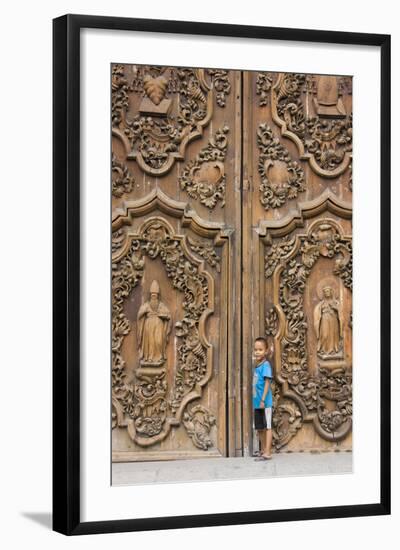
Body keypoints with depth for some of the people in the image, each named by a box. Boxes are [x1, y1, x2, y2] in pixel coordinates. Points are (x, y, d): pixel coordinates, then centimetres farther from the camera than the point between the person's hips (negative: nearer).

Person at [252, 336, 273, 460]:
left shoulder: (265, 365, -11)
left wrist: (263, 400, -19)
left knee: (267, 427, -3)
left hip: (265, 403, -8)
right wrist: (255, 401, 15)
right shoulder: (256, 366, 13)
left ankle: (267, 452, -1)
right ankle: (263, 451, 24)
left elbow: (267, 383, -16)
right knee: (260, 428, 14)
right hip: (257, 403, 8)